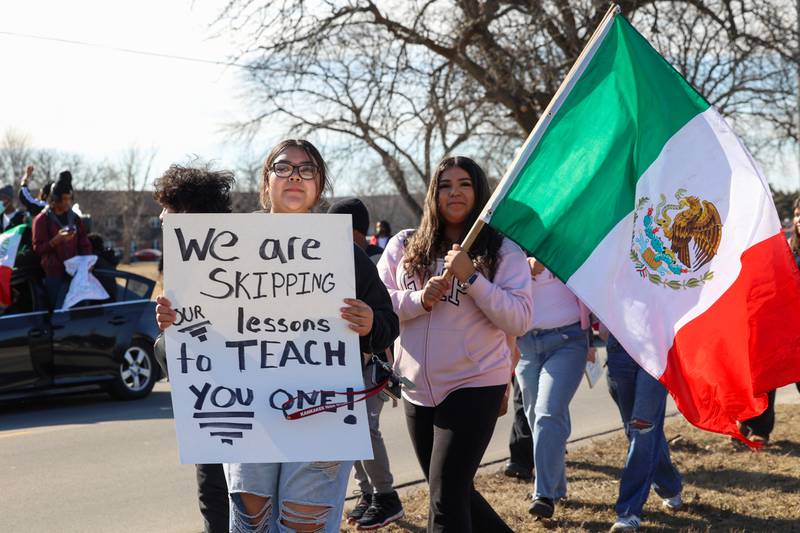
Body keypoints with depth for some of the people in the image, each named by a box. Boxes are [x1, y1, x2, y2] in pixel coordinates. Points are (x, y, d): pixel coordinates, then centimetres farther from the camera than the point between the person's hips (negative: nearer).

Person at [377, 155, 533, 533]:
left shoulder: (503, 251, -5)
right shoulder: (404, 246, 4)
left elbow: (520, 320, -13)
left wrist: (471, 278, -21)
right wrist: (419, 300, -16)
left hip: (475, 385, -5)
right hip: (418, 389, 5)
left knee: (446, 497, -9)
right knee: (453, 491, 18)